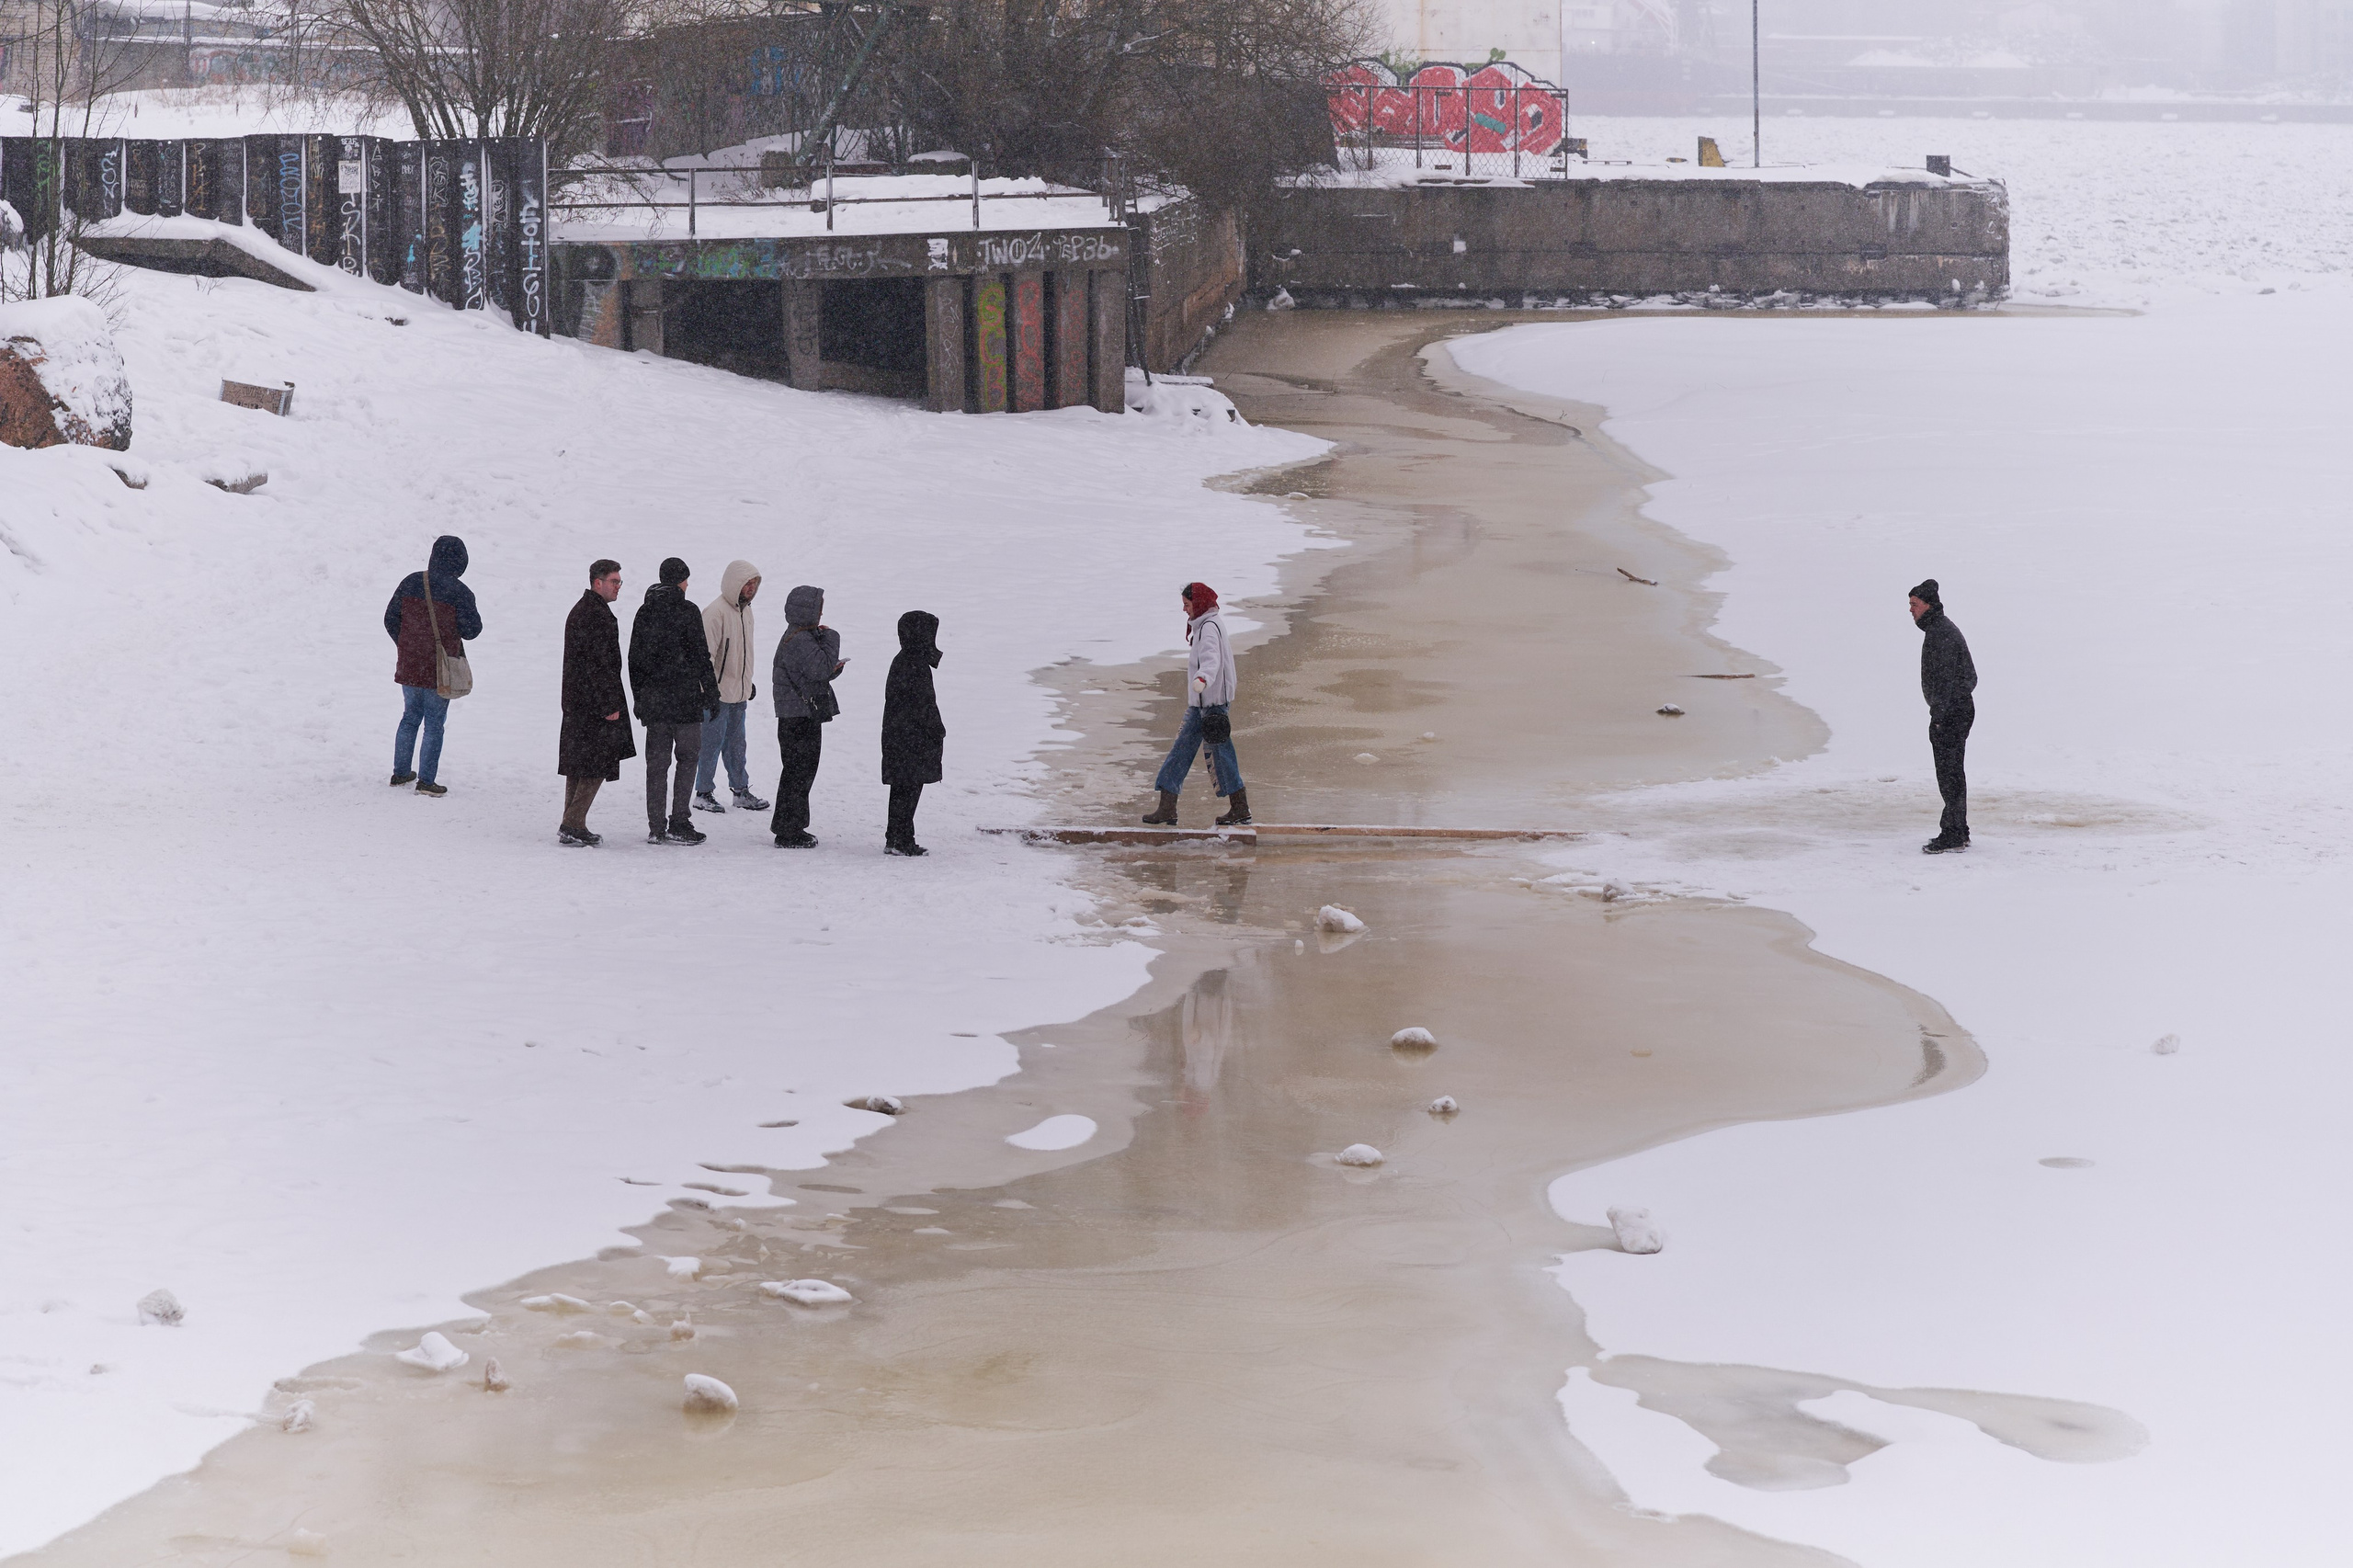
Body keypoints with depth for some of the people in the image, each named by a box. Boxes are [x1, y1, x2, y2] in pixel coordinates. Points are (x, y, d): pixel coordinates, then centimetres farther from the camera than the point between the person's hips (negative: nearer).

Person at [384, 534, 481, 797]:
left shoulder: (410, 583, -2)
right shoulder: (459, 593, -15)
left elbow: (390, 620, 3)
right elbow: (471, 630, -11)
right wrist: (469, 609, 8)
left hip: (408, 667, 4)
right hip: (440, 671, -4)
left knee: (410, 718, 19)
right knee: (434, 724, 4)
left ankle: (400, 772, 25)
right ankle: (426, 780, 4)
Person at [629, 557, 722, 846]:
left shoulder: (645, 612, 8)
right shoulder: (686, 611, -8)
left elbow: (635, 658, 12)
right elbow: (700, 655, -9)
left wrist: (639, 696, 19)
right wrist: (712, 692, -2)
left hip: (652, 699, 5)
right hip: (684, 697, -5)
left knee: (656, 762, 7)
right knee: (688, 757, 3)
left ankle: (656, 827, 5)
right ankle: (677, 824, -4)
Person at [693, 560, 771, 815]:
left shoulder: (745, 610, 12)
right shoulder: (716, 612, -17)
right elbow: (706, 655, -19)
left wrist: (748, 682, 26)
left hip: (739, 693, 8)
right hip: (718, 694, -8)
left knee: (736, 744, 14)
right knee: (712, 742, -2)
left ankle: (741, 791, 21)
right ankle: (703, 793, 5)